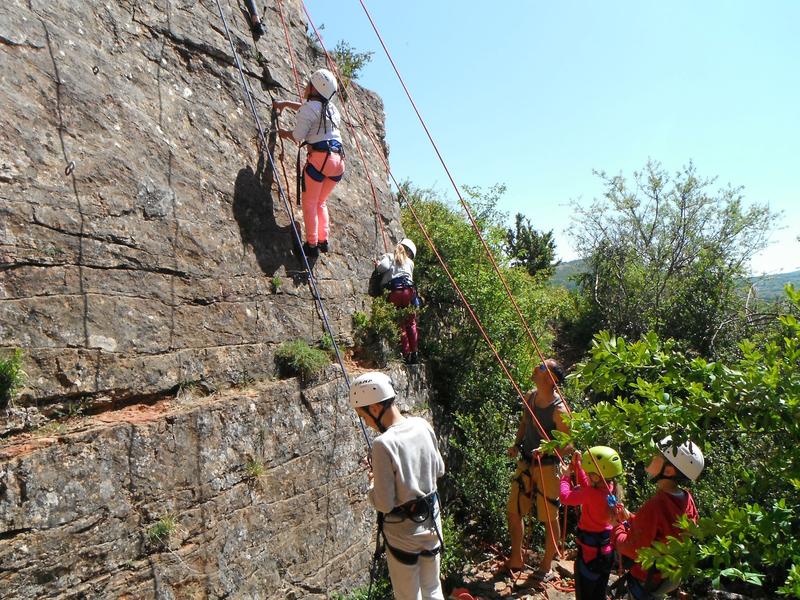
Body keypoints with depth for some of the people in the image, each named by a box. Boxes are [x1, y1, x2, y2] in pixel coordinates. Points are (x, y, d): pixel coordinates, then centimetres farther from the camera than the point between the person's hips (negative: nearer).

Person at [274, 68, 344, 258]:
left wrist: (285, 133, 14)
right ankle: (324, 240, 12)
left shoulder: (309, 108, -3)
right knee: (321, 202, 18)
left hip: (320, 157, -7)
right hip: (338, 159, 7)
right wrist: (286, 103, 46)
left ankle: (312, 244, -2)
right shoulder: (330, 107, 21)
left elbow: (298, 136, -6)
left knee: (309, 203, 2)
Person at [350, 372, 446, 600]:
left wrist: (372, 483, -4)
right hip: (431, 522, 6)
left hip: (403, 533, -6)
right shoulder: (423, 426, -7)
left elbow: (384, 504, -22)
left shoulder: (383, 444, -27)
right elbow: (439, 470, 8)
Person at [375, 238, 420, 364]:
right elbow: (410, 277, 10)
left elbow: (383, 267, -4)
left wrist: (377, 265, 13)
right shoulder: (410, 262, 22)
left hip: (394, 292, -1)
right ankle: (415, 353, 9)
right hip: (408, 290, 1)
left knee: (401, 325, 4)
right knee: (411, 324, 11)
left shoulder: (388, 257, 15)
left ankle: (406, 354, 2)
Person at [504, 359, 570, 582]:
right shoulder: (529, 397, 0)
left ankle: (546, 566, 29)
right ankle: (516, 559, 34)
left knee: (549, 518, 10)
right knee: (514, 511, 15)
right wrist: (517, 444, 2)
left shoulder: (558, 409, -21)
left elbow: (568, 444, -16)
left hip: (547, 467, -7)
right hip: (525, 463, 7)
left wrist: (546, 449, -32)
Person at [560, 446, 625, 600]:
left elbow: (565, 497, -22)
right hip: (606, 551, 7)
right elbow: (586, 486, 10)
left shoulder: (592, 494, -30)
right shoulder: (611, 488, -7)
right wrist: (577, 466, 9)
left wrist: (566, 477, -7)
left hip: (590, 554, -7)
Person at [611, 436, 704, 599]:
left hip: (647, 581, -7)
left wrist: (617, 526, -11)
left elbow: (633, 550, -26)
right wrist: (630, 518, 2)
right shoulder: (687, 499, -9)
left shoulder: (654, 506, -33)